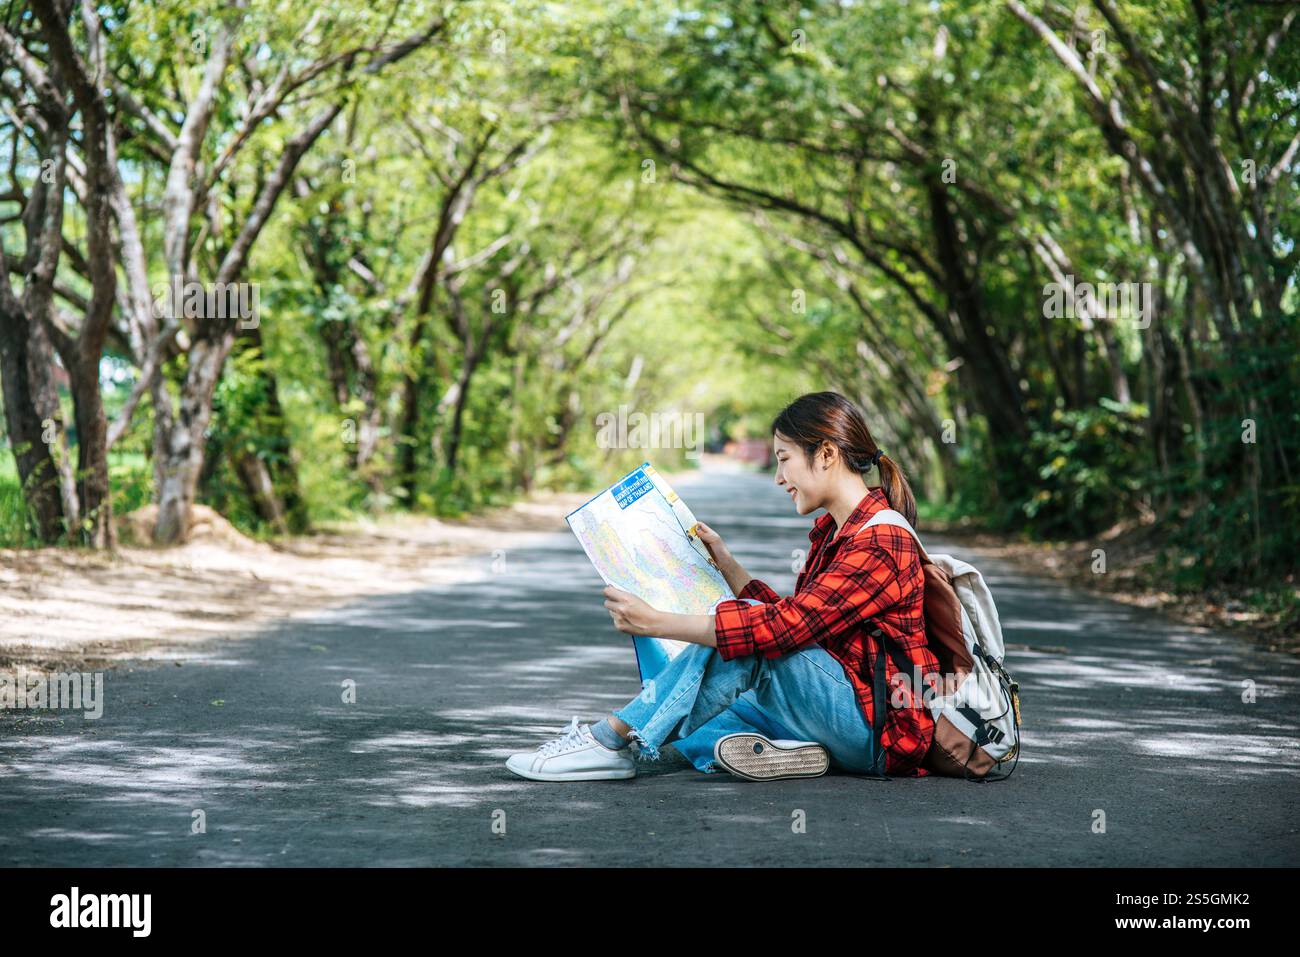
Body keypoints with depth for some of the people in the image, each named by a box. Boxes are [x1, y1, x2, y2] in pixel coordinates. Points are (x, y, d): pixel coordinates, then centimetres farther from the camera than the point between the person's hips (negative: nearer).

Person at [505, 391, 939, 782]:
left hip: (882, 725, -9)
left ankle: (610, 739, -21)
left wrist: (655, 622, -27)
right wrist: (725, 563, 16)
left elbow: (787, 625, -28)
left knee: (747, 641, -25)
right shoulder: (831, 530, 13)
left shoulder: (881, 541, -18)